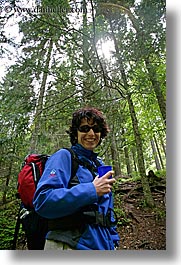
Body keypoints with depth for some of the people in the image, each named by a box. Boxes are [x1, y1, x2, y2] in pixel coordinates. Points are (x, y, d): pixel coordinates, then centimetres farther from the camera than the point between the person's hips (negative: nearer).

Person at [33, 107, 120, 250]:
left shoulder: (101, 165, 8)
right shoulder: (64, 156, -12)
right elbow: (42, 201, -24)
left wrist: (113, 241, 10)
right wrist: (92, 190, -26)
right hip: (69, 245, -6)